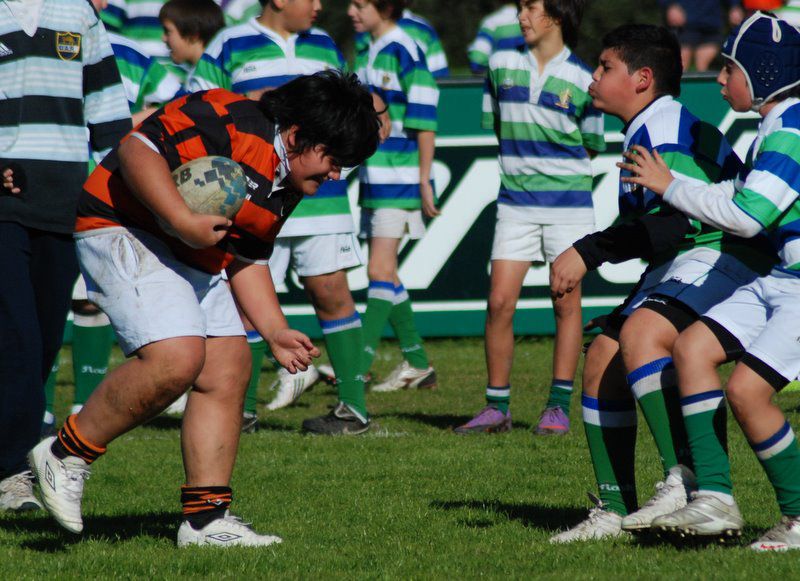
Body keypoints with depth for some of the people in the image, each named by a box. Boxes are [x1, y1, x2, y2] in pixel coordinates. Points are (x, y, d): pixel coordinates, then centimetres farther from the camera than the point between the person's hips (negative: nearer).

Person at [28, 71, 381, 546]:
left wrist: (275, 330, 12)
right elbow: (136, 150, -25)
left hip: (195, 260, 10)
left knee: (229, 369, 2)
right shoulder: (232, 123, -19)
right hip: (124, 234, -10)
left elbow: (247, 260, 21)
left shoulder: (286, 186, 12)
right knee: (177, 358, -24)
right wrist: (184, 221, -32)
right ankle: (66, 455, -8)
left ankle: (206, 518, 5)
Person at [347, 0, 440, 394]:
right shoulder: (365, 54, 13)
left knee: (380, 270, -12)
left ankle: (357, 366, -18)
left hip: (400, 180, -9)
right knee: (384, 273, 11)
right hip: (373, 180, 9)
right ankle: (417, 365, 19)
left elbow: (424, 123, -13)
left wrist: (424, 181, -14)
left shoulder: (405, 54, -12)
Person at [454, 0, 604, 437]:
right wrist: (523, 158, 10)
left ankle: (559, 406, 8)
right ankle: (496, 407, 5)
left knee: (566, 302, 1)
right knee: (500, 302, -4)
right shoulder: (502, 64, 5)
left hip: (568, 203, -2)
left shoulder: (581, 80, -4)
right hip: (515, 200, 2)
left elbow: (592, 147, 5)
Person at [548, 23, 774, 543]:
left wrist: (589, 252, -25)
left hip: (722, 257, -11)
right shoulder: (650, 129, 19)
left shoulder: (665, 126, -14)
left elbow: (679, 220, -26)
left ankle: (686, 481, -37)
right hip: (679, 266, 11)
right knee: (601, 362, 7)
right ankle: (615, 511, 12)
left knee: (641, 334, -33)